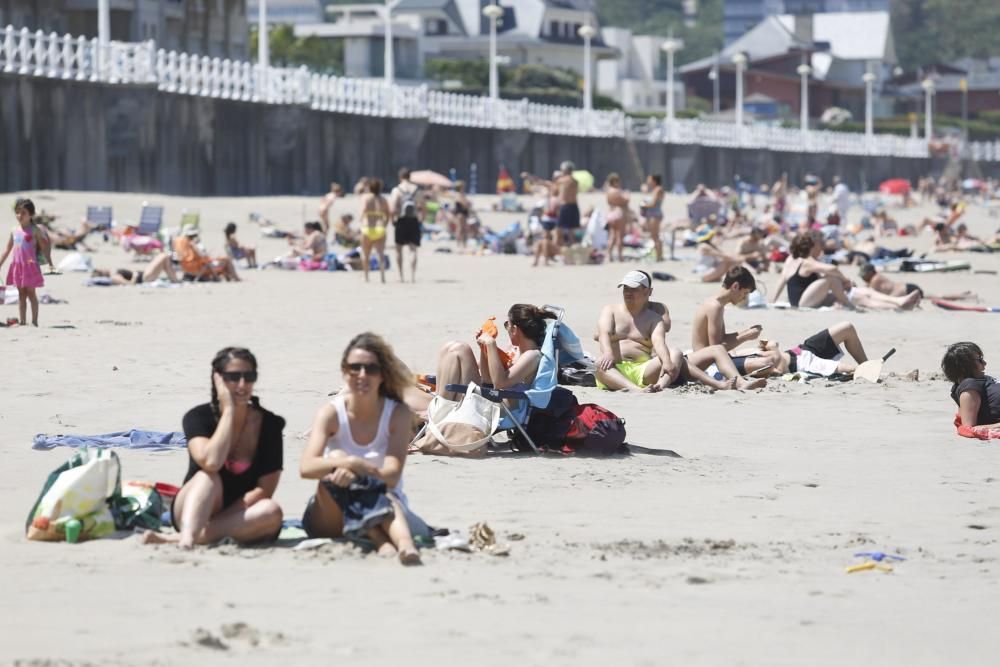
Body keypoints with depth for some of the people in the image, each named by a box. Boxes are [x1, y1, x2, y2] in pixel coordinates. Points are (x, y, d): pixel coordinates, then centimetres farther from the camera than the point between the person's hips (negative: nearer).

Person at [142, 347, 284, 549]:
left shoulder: (270, 424, -4)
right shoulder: (198, 417, -7)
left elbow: (265, 490, -9)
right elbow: (211, 462, -27)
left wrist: (222, 517, -22)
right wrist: (229, 410, -20)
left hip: (243, 523, 1)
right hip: (196, 511, -1)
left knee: (271, 511, -31)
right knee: (208, 477, -29)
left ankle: (176, 538, -39)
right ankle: (188, 536, -57)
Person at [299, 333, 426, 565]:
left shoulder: (398, 414, -6)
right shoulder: (331, 413, -6)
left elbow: (392, 476, -18)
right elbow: (306, 468, -22)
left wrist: (360, 470, -39)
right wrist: (349, 463, -42)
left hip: (383, 514, 0)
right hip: (331, 517, 0)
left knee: (383, 494, -35)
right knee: (336, 458, -29)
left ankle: (405, 545, -66)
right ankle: (381, 542, -44)